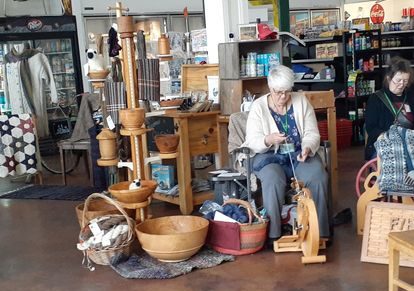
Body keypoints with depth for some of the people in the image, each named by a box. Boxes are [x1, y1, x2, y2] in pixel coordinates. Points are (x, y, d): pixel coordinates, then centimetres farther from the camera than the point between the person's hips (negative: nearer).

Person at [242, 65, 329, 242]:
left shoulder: (301, 101, 4)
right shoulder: (258, 107, -2)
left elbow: (312, 133, 1)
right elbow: (252, 142, -8)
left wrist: (307, 148, -21)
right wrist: (268, 140, -30)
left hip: (300, 154, 2)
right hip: (270, 156, -2)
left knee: (318, 177, -28)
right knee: (273, 181, -35)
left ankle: (318, 231, -17)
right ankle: (273, 234, -24)